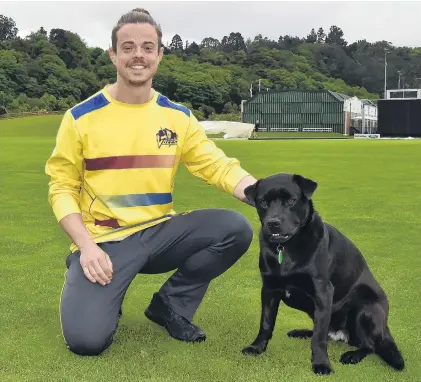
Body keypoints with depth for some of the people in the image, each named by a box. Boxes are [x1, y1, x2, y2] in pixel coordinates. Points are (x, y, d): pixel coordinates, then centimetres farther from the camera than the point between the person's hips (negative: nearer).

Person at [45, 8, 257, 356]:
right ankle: (104, 294, 15)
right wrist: (87, 246, -17)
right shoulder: (81, 117, -5)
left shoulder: (178, 117, 3)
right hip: (103, 240, -3)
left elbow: (217, 166, -4)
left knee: (236, 228, -20)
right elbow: (62, 186, -2)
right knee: (86, 338, -24)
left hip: (159, 232, 4)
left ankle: (170, 305, 2)